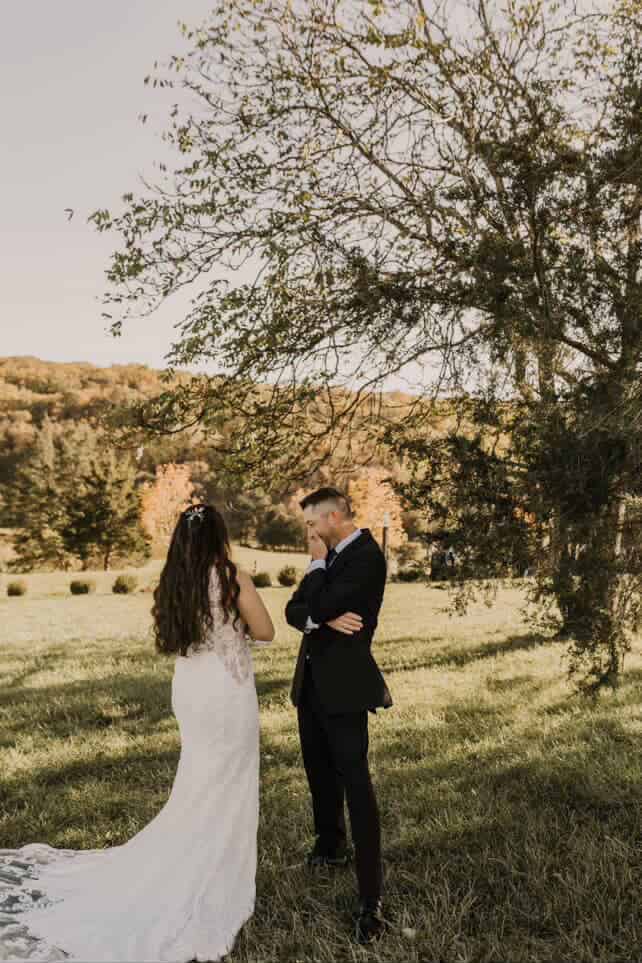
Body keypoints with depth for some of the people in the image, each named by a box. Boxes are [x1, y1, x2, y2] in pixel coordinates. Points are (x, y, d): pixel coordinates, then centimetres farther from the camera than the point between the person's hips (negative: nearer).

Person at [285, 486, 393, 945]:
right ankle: (331, 846, 42)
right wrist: (324, 619, -15)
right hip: (312, 680, 9)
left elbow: (321, 606, -23)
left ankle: (371, 899, 0)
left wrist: (317, 563, -8)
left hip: (343, 684, -8)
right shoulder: (331, 556, 10)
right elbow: (295, 610, 5)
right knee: (320, 772, 20)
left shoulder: (367, 555, -16)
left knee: (356, 782, -6)